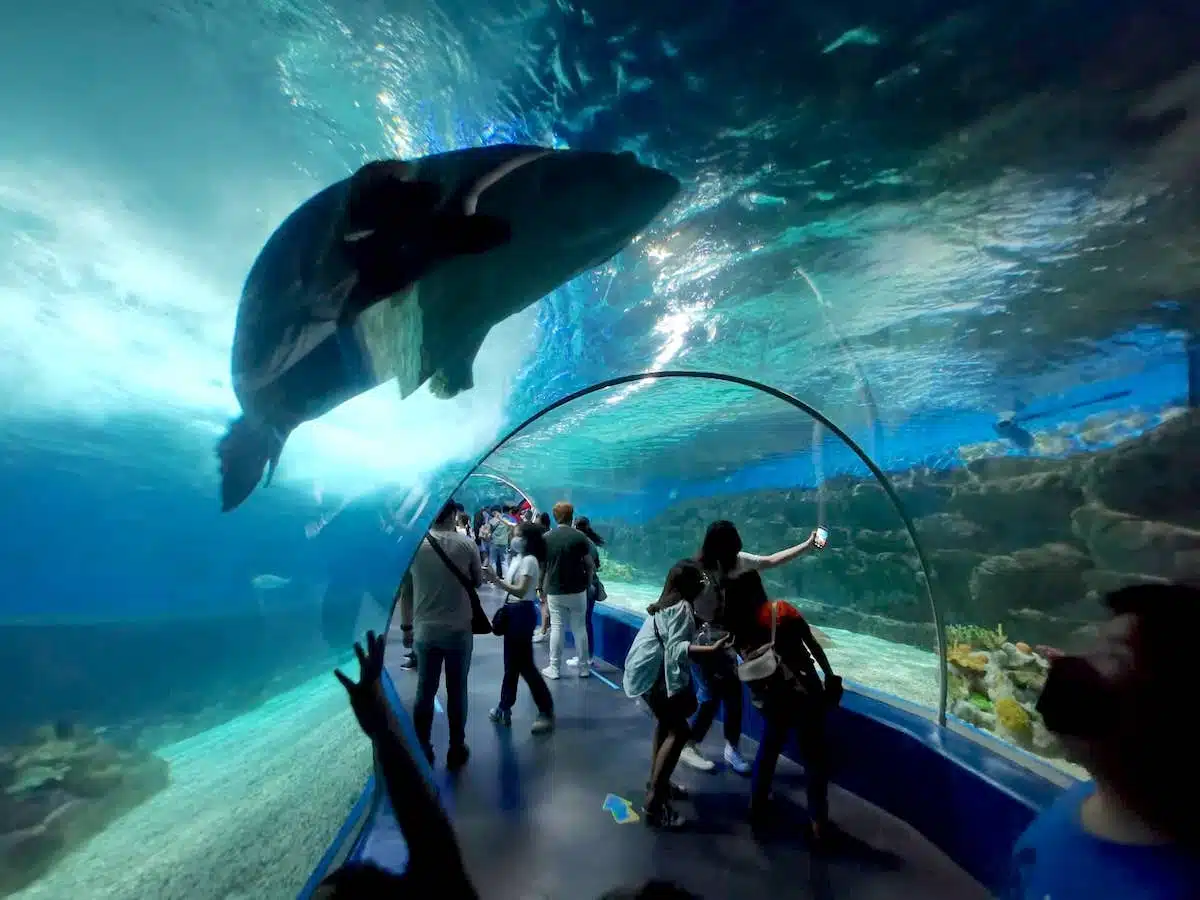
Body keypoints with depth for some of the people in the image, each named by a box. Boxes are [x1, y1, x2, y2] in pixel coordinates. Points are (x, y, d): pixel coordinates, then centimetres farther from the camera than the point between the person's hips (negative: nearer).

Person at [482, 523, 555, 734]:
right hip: (513, 612, 9)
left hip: (522, 613, -9)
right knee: (511, 664, 17)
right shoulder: (518, 558, 11)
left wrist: (496, 580, -28)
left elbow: (520, 591, -25)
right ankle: (504, 709, 28)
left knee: (525, 665, -3)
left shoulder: (530, 561, -18)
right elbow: (510, 587, 11)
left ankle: (547, 712, 7)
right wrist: (494, 578, 0)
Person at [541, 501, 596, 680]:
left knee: (557, 628, 7)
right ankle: (584, 667, 16)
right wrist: (588, 584, 9)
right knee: (579, 628, 9)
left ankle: (554, 668, 12)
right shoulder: (579, 536, -6)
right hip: (577, 590, 0)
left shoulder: (546, 537, -3)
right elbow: (589, 565, -4)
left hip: (554, 591, 0)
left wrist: (542, 587, 10)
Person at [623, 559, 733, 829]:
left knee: (667, 722, 25)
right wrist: (713, 649, -38)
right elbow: (677, 648, -27)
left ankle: (656, 782, 36)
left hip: (645, 672, 11)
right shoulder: (681, 607, -16)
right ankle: (654, 803, -8)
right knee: (679, 731, -8)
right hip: (651, 675, -11)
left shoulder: (667, 603, 12)